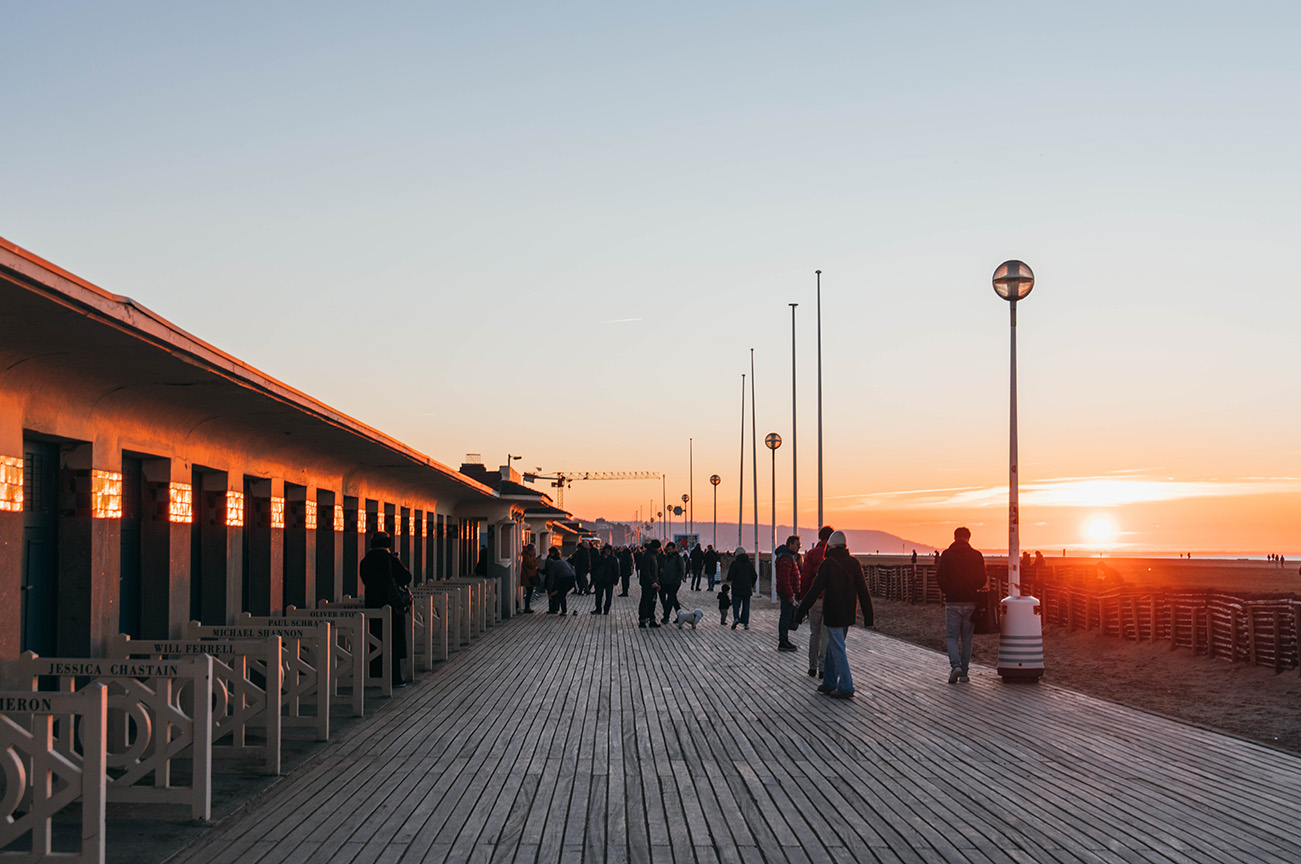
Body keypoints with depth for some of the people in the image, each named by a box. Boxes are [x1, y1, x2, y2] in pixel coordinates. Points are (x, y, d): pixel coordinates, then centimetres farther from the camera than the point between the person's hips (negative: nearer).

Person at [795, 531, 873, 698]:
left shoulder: (828, 563, -13)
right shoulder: (854, 562, 2)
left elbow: (815, 590, -16)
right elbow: (863, 591, 2)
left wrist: (801, 611, -10)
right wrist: (868, 617, 6)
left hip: (833, 614, -6)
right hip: (848, 614, 6)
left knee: (838, 650, -1)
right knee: (833, 647, 18)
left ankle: (846, 687, -1)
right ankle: (829, 683, 24)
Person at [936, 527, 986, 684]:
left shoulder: (946, 555, -4)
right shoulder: (977, 556, 0)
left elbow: (940, 578, -3)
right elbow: (982, 580, 1)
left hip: (952, 602, -2)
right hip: (970, 602, 2)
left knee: (952, 636, 6)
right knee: (966, 638, 10)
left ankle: (955, 665, -16)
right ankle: (964, 673, 10)